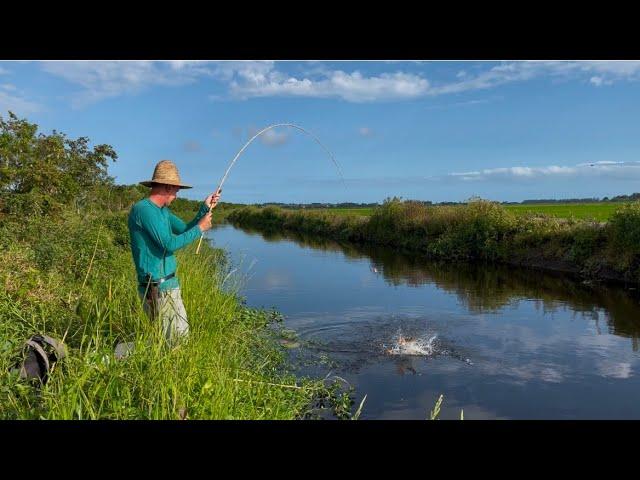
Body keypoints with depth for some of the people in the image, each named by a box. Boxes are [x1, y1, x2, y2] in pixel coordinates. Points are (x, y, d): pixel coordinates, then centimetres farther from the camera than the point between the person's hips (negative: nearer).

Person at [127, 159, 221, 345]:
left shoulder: (163, 211, 14)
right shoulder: (143, 209, -16)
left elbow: (185, 230, 15)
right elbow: (170, 244, -22)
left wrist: (205, 208, 6)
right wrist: (200, 228, -12)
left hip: (168, 284, 10)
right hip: (157, 287, -10)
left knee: (181, 331, 16)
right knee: (177, 336, -4)